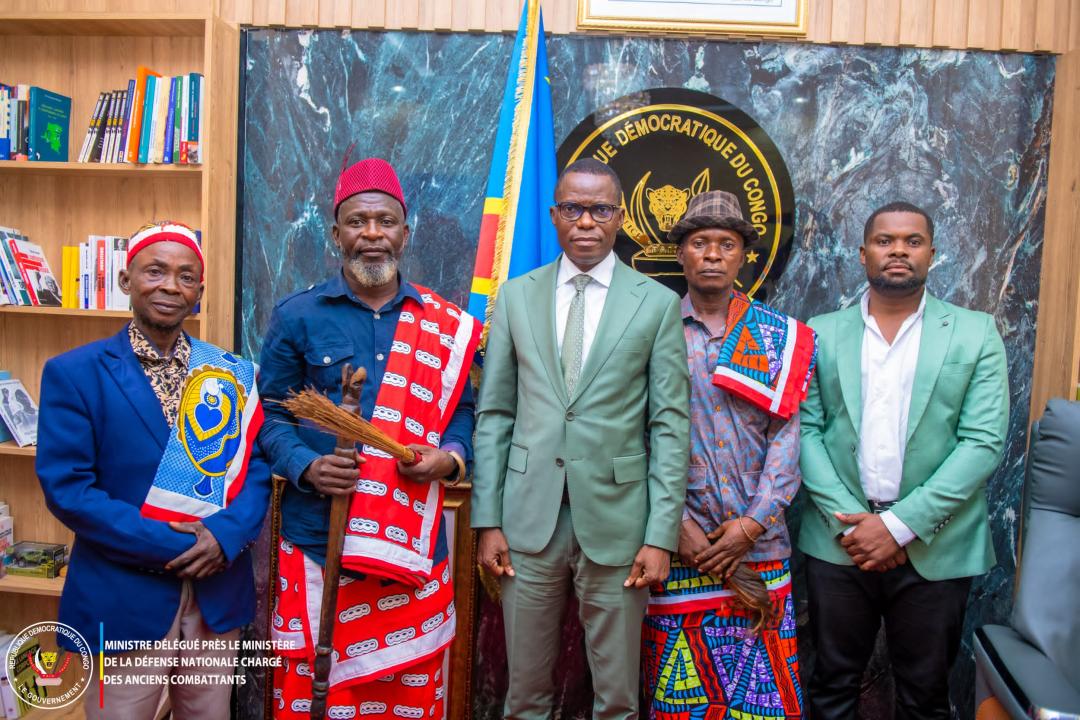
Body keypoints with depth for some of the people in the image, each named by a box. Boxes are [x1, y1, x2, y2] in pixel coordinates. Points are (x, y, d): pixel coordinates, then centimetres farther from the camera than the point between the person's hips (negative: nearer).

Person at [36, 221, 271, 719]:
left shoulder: (231, 374, 4)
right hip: (124, 594, -3)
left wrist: (226, 534, -17)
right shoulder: (74, 373, -5)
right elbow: (65, 487, -11)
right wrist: (169, 545, -16)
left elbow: (256, 467, 2)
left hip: (218, 591, 3)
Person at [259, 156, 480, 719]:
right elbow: (272, 416, 3)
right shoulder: (296, 316, 2)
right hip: (316, 536, -1)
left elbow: (463, 409, 11)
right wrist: (306, 467, -15)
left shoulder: (446, 325, 7)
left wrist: (450, 457, -9)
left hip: (415, 542, 2)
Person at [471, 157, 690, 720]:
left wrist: (661, 534, -6)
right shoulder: (516, 296, 6)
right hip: (529, 519, 2)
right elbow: (494, 414, 5)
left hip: (616, 522, -1)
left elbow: (670, 425, -1)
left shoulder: (657, 303, 0)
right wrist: (488, 520, 1)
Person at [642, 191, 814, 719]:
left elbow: (785, 436, -1)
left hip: (758, 540, 1)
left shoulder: (780, 336, 5)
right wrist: (675, 523, -8)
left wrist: (753, 524, -9)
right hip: (678, 540, -1)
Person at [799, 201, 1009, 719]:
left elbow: (983, 443, -6)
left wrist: (901, 525, -14)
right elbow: (805, 431, -1)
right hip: (839, 543, 1)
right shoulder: (821, 333, 4)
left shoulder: (975, 334, 2)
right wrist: (847, 519, -12)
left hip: (935, 547, 0)